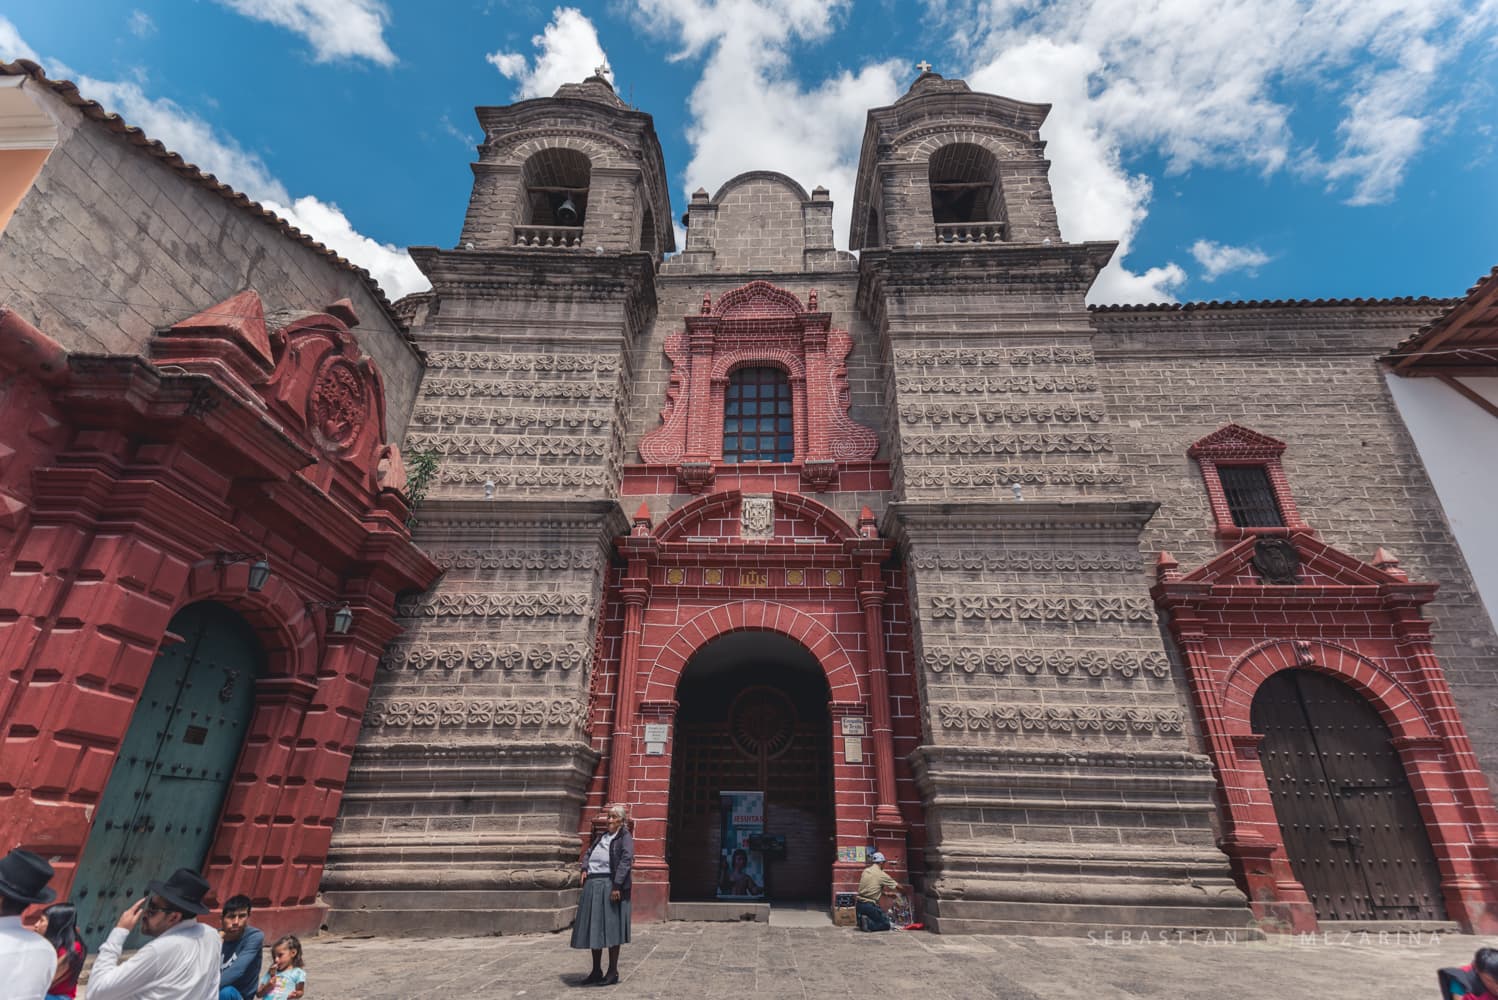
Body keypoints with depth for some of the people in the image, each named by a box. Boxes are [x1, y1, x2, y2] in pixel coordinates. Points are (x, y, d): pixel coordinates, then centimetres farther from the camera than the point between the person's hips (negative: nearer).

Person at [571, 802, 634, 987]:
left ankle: (613, 972, 12)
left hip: (610, 886, -7)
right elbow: (587, 853, 22)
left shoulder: (625, 837, -5)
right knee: (593, 928, 12)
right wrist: (584, 869, 2)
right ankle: (596, 971, 24)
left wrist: (617, 886, -22)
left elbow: (626, 860, -15)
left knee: (611, 928, -1)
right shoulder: (601, 836, 18)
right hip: (593, 885, 7)